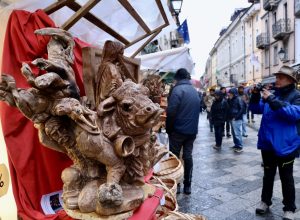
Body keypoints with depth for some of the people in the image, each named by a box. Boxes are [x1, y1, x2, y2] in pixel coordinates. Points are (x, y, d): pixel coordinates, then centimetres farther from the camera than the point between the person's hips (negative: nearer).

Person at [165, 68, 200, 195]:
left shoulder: (178, 89, -12)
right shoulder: (195, 91, 11)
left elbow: (171, 112, -18)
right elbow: (197, 111, 13)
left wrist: (168, 129, -6)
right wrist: (193, 127, 16)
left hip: (178, 130, -6)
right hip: (192, 131, 6)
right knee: (188, 157, 12)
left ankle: (176, 185, 13)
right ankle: (187, 185, 18)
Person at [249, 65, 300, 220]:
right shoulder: (272, 94, 8)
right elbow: (256, 109, 6)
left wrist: (272, 100, -30)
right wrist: (255, 96, -12)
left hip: (285, 145, -5)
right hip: (268, 143, 5)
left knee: (286, 177, 8)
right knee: (268, 174, 18)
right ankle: (265, 201, 33)